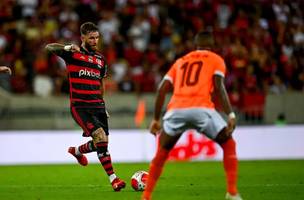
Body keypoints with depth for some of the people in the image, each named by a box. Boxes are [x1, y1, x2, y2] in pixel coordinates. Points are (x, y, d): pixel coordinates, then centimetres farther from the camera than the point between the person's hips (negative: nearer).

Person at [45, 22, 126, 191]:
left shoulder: (101, 59, 14)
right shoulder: (73, 53, -3)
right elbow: (49, 47, -13)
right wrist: (68, 48, -29)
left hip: (97, 105, 6)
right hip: (80, 107, -6)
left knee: (102, 144, 4)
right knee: (101, 138, -18)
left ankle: (77, 151, 36)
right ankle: (113, 179, -13)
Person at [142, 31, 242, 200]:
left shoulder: (180, 61, 29)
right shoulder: (216, 60, 19)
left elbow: (162, 90, 21)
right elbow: (219, 87, 1)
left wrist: (156, 119, 26)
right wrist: (231, 115, -5)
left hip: (176, 110, 3)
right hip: (201, 109, -3)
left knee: (162, 153, 23)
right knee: (229, 145, 16)